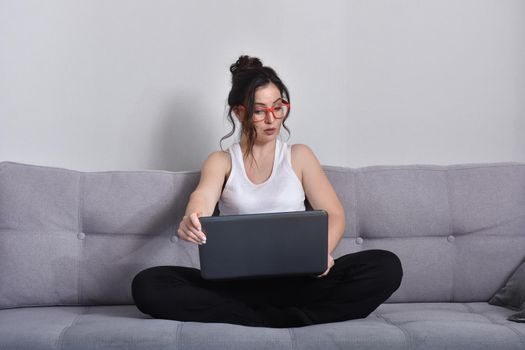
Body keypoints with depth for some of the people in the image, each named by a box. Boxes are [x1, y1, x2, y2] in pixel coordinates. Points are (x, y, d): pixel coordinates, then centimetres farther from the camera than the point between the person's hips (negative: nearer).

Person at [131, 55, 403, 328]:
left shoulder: (299, 156, 15)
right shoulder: (220, 161, 13)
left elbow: (334, 215, 6)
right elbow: (203, 198, -9)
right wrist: (191, 221, -36)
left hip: (297, 280, 1)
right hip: (236, 282, 0)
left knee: (387, 266, -26)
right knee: (147, 285, -27)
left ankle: (261, 319, -26)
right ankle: (278, 319, -27)